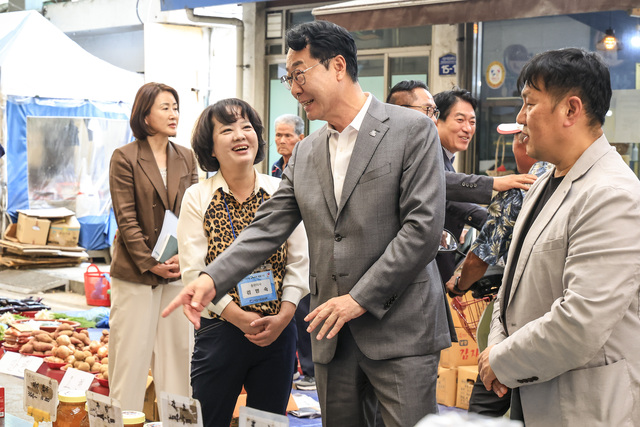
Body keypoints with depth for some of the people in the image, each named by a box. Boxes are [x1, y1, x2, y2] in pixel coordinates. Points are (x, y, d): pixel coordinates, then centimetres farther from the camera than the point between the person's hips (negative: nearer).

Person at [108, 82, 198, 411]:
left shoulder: (186, 157, 9)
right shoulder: (124, 158, -5)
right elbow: (126, 218, -9)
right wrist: (150, 263, -13)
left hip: (178, 273, 4)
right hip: (135, 273, -4)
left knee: (177, 350, 8)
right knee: (131, 354, 1)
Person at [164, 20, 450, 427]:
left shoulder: (412, 130, -5)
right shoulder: (305, 154, 13)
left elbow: (424, 226, -12)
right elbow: (268, 227, 9)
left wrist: (361, 298, -13)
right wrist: (212, 278, -6)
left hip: (400, 330, -5)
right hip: (333, 334, 6)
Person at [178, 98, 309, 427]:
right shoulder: (197, 198, -2)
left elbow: (299, 262, 3)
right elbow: (194, 272, -7)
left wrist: (282, 317, -9)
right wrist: (240, 318, -14)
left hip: (278, 333, 2)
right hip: (219, 330, -2)